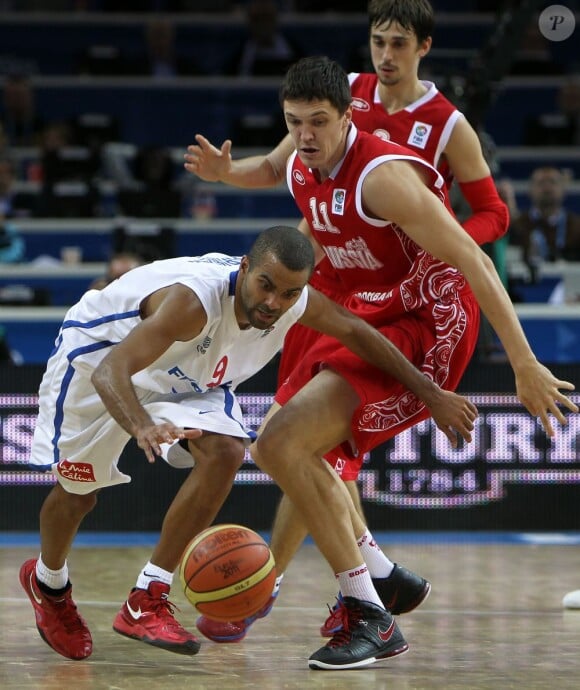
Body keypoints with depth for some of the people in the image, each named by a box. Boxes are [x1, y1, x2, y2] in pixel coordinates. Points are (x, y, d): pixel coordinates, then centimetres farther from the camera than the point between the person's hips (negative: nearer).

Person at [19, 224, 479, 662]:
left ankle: (147, 602, -13)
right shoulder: (194, 301, -44)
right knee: (77, 491, 4)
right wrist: (143, 427, -71)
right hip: (97, 354, -5)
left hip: (184, 378, 5)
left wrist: (432, 395, 0)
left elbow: (356, 332, -3)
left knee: (225, 453, -20)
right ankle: (48, 584, 39)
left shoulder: (298, 303, -23)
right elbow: (109, 373, -51)